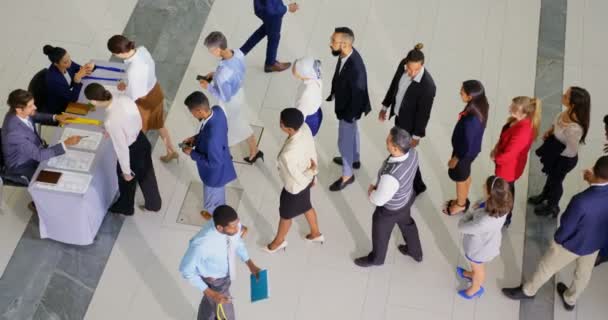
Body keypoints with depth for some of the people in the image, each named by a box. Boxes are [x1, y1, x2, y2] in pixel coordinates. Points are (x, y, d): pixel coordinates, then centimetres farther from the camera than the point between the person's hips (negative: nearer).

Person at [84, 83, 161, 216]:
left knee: (126, 180, 26)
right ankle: (153, 204, 56)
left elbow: (122, 149, -26)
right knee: (146, 175, 31)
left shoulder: (112, 121, -37)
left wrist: (126, 171, -10)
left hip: (132, 152, -6)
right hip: (143, 141, 7)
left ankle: (125, 207, 55)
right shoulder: (123, 98, -16)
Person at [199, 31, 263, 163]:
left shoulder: (222, 74, -41)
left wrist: (209, 87, -14)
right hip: (240, 94, 7)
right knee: (241, 124, 30)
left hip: (229, 104, -7)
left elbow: (225, 98, -27)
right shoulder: (239, 53, -19)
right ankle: (254, 151, 48)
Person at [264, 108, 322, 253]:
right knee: (306, 206, 35)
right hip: (307, 179, 7)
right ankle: (316, 233, 61)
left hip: (295, 187, -7)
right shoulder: (304, 128, -23)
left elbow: (298, 179, -30)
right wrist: (313, 173, 11)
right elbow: (312, 152, -4)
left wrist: (311, 171, -9)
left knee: (285, 214, 25)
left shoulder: (288, 154, -45)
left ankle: (279, 241, 55)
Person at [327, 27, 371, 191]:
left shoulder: (355, 67, -41)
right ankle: (354, 159, 55)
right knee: (351, 132, 30)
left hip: (349, 108, -8)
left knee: (344, 141, 12)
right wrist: (334, 92, 15)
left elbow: (358, 95, -28)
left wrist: (348, 115, -17)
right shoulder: (345, 53, -16)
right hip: (344, 102, 8)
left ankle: (347, 175, 34)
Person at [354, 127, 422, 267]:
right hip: (407, 197, 6)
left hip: (391, 209, -6)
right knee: (406, 223, 34)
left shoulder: (391, 176, -47)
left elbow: (378, 200, -30)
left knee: (380, 233, 25)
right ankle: (415, 252, 61)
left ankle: (376, 258, 56)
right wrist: (379, 184, 0)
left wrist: (371, 191, -9)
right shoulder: (411, 152, -25)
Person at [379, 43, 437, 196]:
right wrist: (385, 106, 12)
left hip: (410, 123, -7)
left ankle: (417, 185, 37)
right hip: (399, 115, 7)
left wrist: (416, 136, -12)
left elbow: (424, 113, -24)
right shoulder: (403, 64, -17)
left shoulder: (427, 85, -37)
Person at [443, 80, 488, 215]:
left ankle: (460, 205, 46)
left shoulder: (470, 120, -41)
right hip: (472, 149, 8)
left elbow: (466, 145, -29)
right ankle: (463, 200, 54)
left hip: (465, 152, -8)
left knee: (460, 179, 20)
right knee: (466, 175, 30)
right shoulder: (480, 107, -16)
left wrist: (455, 158, -13)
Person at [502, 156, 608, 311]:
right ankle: (570, 300, 59)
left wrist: (558, 238, -5)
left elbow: (566, 227, -26)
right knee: (584, 272, 32)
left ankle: (528, 291, 49)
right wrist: (592, 181, -9)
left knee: (547, 267, 23)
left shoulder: (581, 201, -42)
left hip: (572, 244, -5)